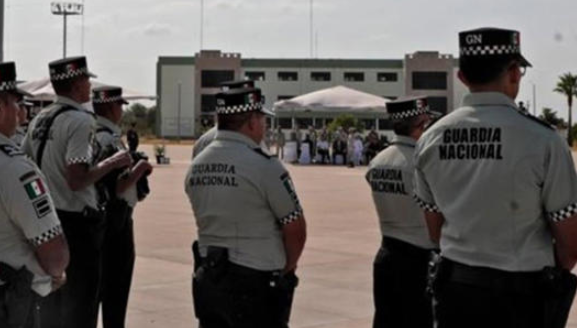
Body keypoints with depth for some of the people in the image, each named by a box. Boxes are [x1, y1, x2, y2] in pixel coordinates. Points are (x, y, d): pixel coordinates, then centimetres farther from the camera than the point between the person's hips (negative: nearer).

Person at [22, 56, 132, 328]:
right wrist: (112, 162, -13)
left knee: (52, 300, 18)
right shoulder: (80, 120, -17)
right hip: (76, 221, -8)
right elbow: (76, 180, -24)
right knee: (80, 300, 2)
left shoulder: (40, 119, 8)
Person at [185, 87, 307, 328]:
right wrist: (287, 268, 7)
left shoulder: (195, 167, 7)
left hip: (207, 278, 7)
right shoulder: (264, 166, -14)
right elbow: (295, 229, -11)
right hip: (255, 283, -7)